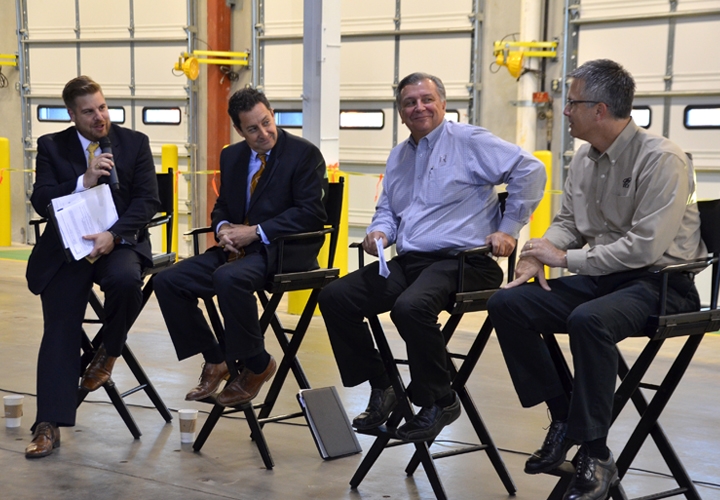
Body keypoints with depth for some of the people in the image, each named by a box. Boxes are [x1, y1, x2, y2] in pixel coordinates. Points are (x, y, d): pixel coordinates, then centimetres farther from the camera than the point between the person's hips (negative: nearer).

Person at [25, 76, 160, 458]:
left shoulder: (135, 143, 6)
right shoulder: (52, 146, 7)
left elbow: (147, 201, -1)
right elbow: (41, 202, -2)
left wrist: (112, 235, -17)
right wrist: (84, 181, -16)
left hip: (119, 242, 0)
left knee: (126, 280, -34)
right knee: (59, 329, -11)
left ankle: (108, 352, -5)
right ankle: (49, 425, -9)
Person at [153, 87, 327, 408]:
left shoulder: (305, 154, -5)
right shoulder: (232, 156, 15)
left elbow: (310, 213, -13)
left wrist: (257, 232, -17)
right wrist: (222, 227, -4)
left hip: (284, 250, -7)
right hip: (238, 249, 7)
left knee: (229, 277, -36)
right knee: (167, 281, -10)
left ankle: (256, 365, -15)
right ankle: (215, 362, 2)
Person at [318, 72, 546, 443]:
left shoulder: (469, 142, -1)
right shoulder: (398, 156, 22)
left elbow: (529, 170, -8)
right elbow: (386, 209, 30)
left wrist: (508, 229, -9)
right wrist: (379, 232, 6)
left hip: (460, 260, -7)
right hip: (407, 261, 8)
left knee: (410, 307, -36)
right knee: (335, 297, -9)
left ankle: (439, 401, -13)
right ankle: (380, 387, 4)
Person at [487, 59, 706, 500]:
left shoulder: (662, 160, -16)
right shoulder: (585, 159, 8)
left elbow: (646, 247, -23)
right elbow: (567, 223, 20)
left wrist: (566, 257, -17)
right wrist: (540, 252, -3)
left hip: (658, 282, -8)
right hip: (601, 277, 8)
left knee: (587, 319, -37)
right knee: (507, 304, -10)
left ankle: (596, 455, -24)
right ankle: (563, 419, -2)